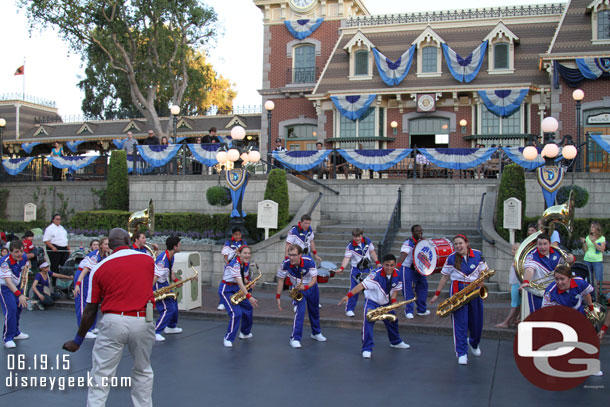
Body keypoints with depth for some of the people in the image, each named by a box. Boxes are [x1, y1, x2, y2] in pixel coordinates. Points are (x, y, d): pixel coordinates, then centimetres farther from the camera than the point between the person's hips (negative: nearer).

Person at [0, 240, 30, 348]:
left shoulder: (24, 257, -13)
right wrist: (19, 295, -51)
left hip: (16, 286, 7)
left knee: (19, 307, 14)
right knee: (11, 310, -17)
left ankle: (15, 333, 33)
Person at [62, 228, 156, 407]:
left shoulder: (100, 268, 2)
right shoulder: (148, 260, 4)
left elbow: (90, 310, 5)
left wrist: (78, 340, 15)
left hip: (113, 321, -1)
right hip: (143, 322, 1)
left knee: (100, 375, 6)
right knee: (142, 372, 19)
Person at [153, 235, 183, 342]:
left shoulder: (171, 257, 3)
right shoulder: (162, 259, -29)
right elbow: (155, 277, -34)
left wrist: (175, 280, 1)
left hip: (164, 283, 10)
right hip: (157, 285, -10)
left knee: (173, 303, 20)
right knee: (168, 309, -13)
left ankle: (171, 327, 39)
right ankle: (156, 332, -8)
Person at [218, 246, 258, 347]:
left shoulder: (247, 264, -1)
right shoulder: (234, 264, -28)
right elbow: (239, 282, -38)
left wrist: (248, 282, -10)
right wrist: (249, 297, -46)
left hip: (237, 289, 9)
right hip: (226, 290, -9)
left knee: (247, 309, 15)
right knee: (236, 313, -21)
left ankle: (245, 333, 38)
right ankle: (228, 339, -8)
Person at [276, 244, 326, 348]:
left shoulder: (309, 261, -30)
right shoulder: (285, 264, -27)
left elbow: (314, 279, -26)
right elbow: (281, 279, -14)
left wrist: (305, 287, -44)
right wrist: (278, 297, -15)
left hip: (311, 287, 1)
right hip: (298, 289, -1)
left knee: (314, 311, 16)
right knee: (300, 311, -19)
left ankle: (316, 333, 38)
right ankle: (295, 338, -13)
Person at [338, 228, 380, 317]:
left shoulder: (367, 241, -4)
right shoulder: (350, 246, -16)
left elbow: (372, 252, 9)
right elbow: (347, 258, -27)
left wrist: (377, 262, 7)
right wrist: (342, 268, -42)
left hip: (367, 269, 4)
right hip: (356, 270, -4)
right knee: (354, 290, -7)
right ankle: (349, 309, 2)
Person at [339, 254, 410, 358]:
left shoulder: (398, 275, -13)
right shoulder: (376, 274, -32)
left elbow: (396, 289, 2)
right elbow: (362, 285, -40)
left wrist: (393, 301, -16)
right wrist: (348, 295, -50)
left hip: (386, 303, 6)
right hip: (372, 302, -5)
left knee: (392, 322, 18)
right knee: (368, 323, -21)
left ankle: (396, 342, 44)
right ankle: (367, 349, -14)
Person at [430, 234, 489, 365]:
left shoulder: (478, 255, 0)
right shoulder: (451, 258, -2)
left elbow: (483, 273, 7)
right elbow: (444, 277, 4)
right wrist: (437, 294, 4)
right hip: (458, 290, -2)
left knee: (477, 321, 11)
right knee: (460, 322, -7)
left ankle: (474, 343, 41)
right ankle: (462, 353, -3)